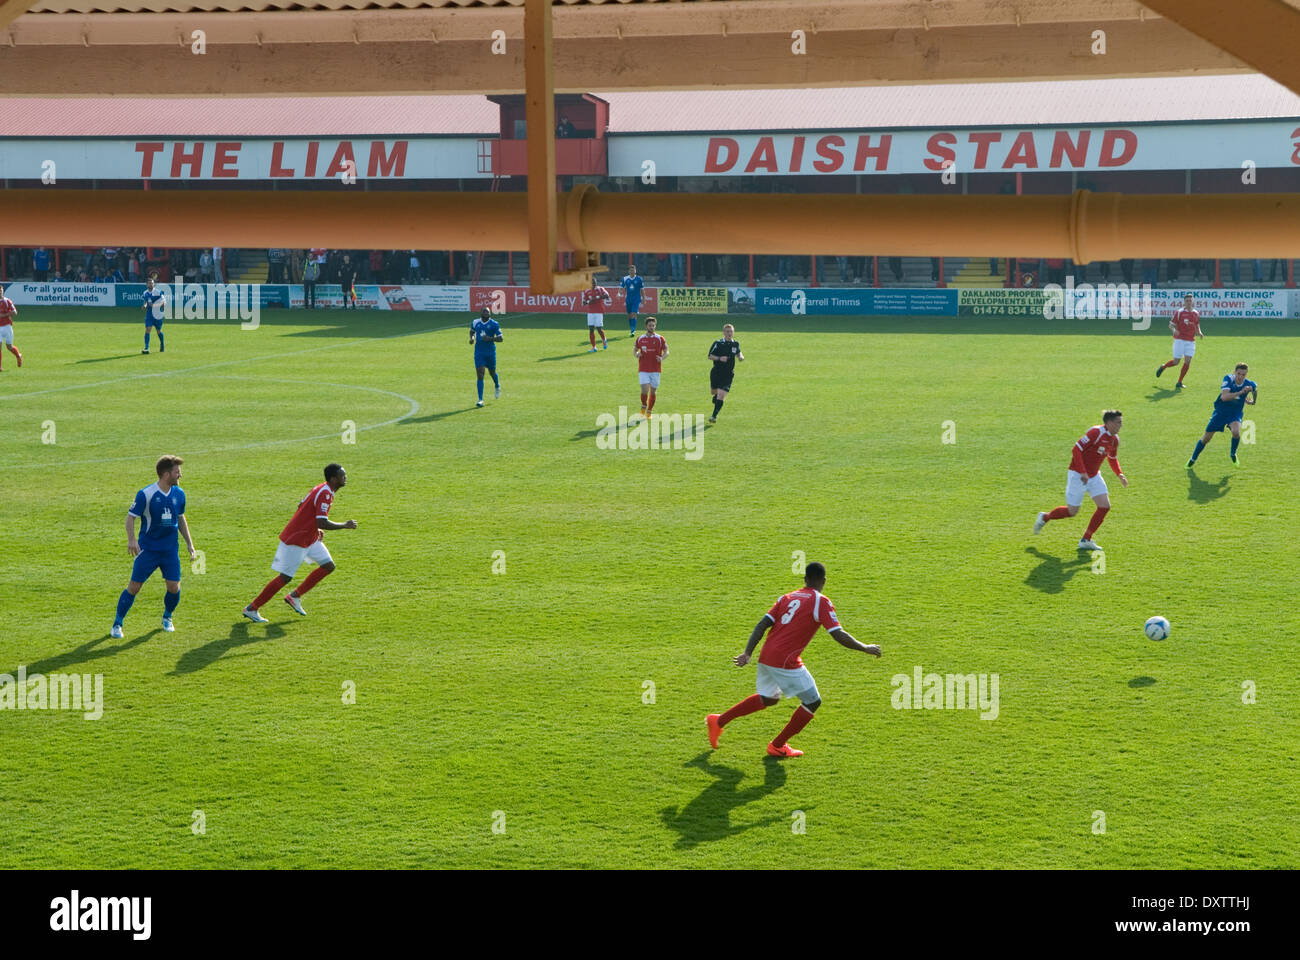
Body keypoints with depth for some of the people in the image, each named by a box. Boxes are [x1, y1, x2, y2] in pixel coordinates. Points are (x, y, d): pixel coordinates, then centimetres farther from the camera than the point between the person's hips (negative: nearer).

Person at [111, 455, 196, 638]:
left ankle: (167, 617, 28)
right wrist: (131, 539, -24)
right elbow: (130, 517, -8)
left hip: (170, 550, 4)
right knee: (134, 586, -4)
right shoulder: (146, 494, -13)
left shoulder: (179, 494, 3)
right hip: (148, 549, -4)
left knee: (174, 587, -2)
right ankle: (117, 624, 10)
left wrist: (189, 543, 15)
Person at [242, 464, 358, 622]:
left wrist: (316, 530, 13)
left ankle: (295, 596, 14)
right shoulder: (324, 494, -23)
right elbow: (322, 523, -30)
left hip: (309, 538, 10)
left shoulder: (320, 489, 7)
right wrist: (345, 526, -19)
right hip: (295, 541, -10)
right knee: (285, 577, -4)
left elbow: (301, 507, 16)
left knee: (329, 566, 7)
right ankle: (251, 609, 6)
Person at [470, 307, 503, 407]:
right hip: (479, 353, 1)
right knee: (480, 375, -10)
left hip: (490, 352, -1)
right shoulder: (475, 323, 4)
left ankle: (497, 387, 51)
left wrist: (490, 339, -25)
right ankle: (480, 400, -11)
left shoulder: (494, 324, -7)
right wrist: (471, 338, 3)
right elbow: (472, 331, 25)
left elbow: (501, 338, -9)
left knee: (492, 372, 15)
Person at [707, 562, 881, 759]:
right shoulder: (821, 602, -4)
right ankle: (778, 746, 14)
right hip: (786, 661, -8)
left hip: (766, 658, 8)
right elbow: (839, 635, -10)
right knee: (813, 702, 9)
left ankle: (718, 721, 31)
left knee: (768, 699, 30)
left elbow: (762, 625, 8)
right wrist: (866, 648, 2)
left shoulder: (787, 597, 16)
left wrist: (747, 653, 6)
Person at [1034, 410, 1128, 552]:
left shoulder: (1115, 439, 5)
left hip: (1094, 476, 8)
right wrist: (1083, 473, -27)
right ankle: (1045, 517, 27)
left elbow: (1112, 458, 22)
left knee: (1105, 506, -6)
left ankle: (1086, 540, 3)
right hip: (1077, 475, -8)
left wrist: (1119, 474, 7)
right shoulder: (1096, 432, -21)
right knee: (1072, 511, -1)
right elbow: (1076, 450, -23)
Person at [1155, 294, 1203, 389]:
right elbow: (1171, 325, 1)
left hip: (1191, 341, 3)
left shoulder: (1196, 314, 9)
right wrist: (1174, 330, -21)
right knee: (1176, 362, -2)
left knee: (1187, 361, -8)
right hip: (1179, 339, -3)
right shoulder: (1179, 313, -3)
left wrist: (1200, 333, -1)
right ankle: (1163, 367, 29)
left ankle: (1179, 382, 2)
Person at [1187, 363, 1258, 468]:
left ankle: (1232, 454, 0)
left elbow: (1256, 387, 11)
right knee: (1206, 438, 6)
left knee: (1236, 432, -30)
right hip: (1221, 411, -1)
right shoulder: (1228, 379, -24)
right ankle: (1193, 460, 29)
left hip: (1235, 413, 1)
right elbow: (1224, 397, -37)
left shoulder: (1249, 384, -16)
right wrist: (1240, 392, -44)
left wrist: (1253, 401, 19)